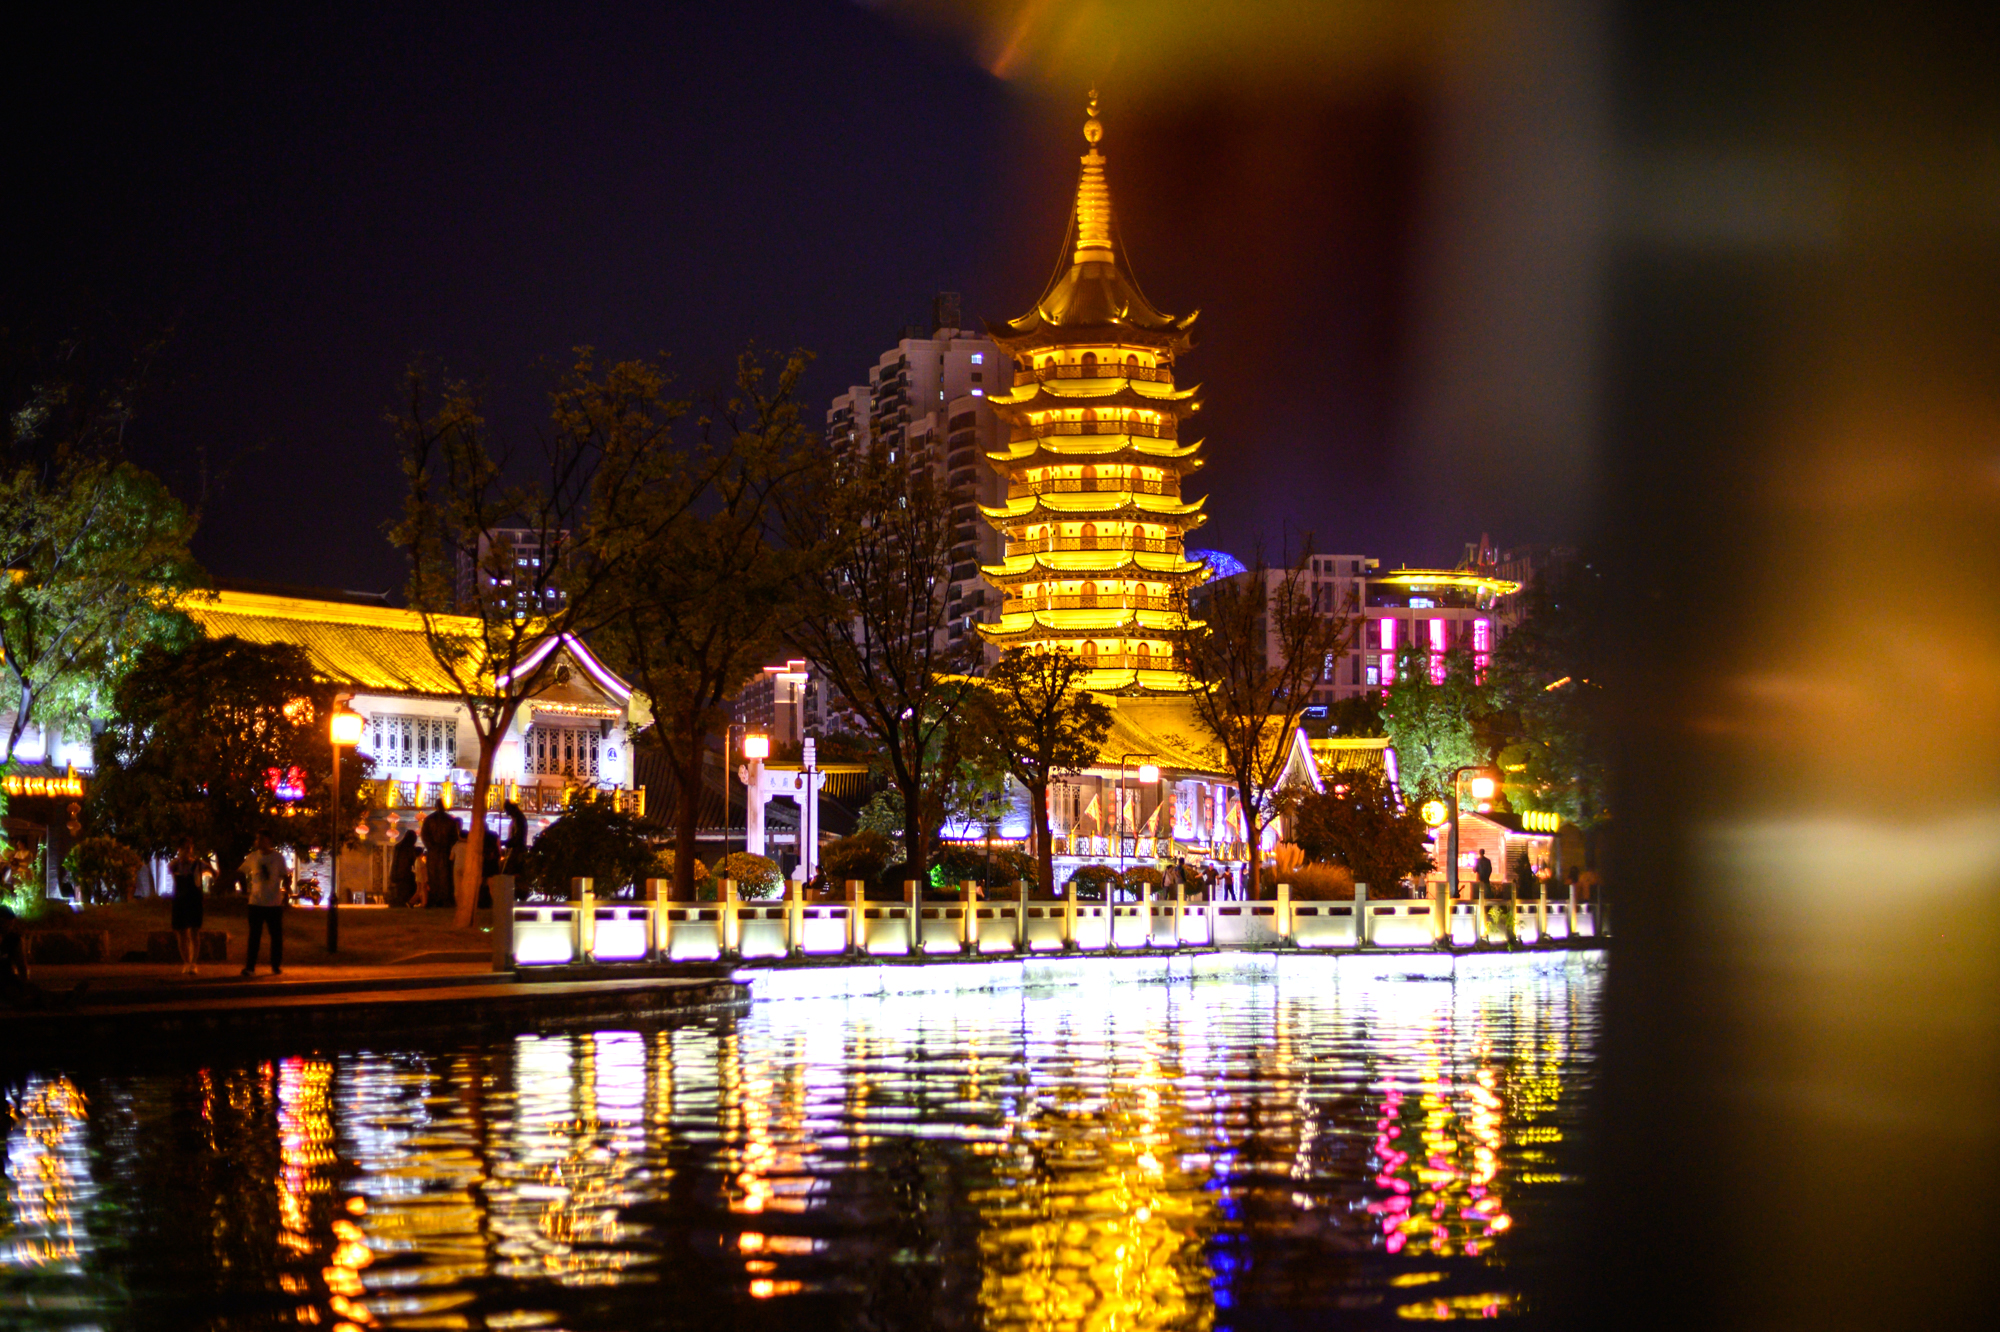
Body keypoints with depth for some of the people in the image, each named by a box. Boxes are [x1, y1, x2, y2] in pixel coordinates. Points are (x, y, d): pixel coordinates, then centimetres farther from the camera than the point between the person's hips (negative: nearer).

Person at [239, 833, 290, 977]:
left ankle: (276, 966, 18)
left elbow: (285, 878, 4)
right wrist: (245, 888, 3)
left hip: (275, 904, 0)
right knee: (254, 936, -2)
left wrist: (285, 895, -6)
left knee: (277, 936, 6)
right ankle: (250, 967, -2)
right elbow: (242, 873, 15)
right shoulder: (252, 857, 3)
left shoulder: (278, 858, -1)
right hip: (256, 903, 0)